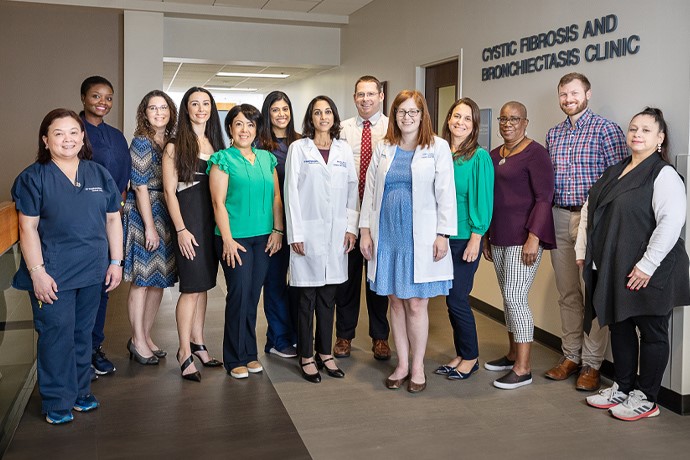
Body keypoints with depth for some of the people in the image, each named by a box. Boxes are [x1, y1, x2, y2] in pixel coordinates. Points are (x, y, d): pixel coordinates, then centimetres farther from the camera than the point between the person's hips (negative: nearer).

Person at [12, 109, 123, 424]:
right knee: (57, 336, -1)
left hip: (92, 271, 4)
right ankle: (57, 403, 13)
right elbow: (28, 228, -7)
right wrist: (37, 272, -13)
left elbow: (112, 220, 10)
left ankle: (80, 392, 28)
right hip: (52, 274, -4)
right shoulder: (34, 177, -4)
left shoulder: (99, 174, 8)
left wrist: (116, 261, 6)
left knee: (83, 333, 13)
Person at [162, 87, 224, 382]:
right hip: (188, 221, -5)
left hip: (212, 222, 5)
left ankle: (198, 343, 22)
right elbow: (169, 191, -6)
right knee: (192, 287, -4)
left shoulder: (216, 144, 12)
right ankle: (185, 352, 6)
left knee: (203, 285, 11)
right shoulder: (175, 146, -2)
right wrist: (181, 229, -12)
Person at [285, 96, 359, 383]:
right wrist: (295, 233, -9)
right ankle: (306, 357, 13)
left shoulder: (344, 150, 11)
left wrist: (351, 227, 0)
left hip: (336, 233, 3)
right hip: (308, 232, -3)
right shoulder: (298, 148, 1)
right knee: (308, 297, 2)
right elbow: (291, 192, -3)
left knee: (328, 295, 9)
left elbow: (353, 190, 9)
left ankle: (325, 352, 20)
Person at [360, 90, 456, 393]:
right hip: (387, 235, 4)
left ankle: (417, 367, 17)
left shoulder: (438, 147, 0)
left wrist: (443, 234, -8)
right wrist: (365, 229, 5)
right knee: (396, 301, 10)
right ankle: (402, 365, 23)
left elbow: (446, 194, -3)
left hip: (421, 238, -3)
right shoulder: (383, 149, 9)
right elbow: (370, 190, 10)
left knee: (416, 304, 0)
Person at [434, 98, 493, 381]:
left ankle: (471, 357, 17)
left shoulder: (479, 156, -8)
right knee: (451, 299, 12)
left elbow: (482, 199, -10)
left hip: (464, 238, -5)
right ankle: (460, 354, 26)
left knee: (457, 299, -2)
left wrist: (476, 238, -14)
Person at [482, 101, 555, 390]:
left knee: (515, 298, -9)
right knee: (508, 298, 14)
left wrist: (533, 238, -20)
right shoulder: (494, 155, 14)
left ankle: (523, 368, 0)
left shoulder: (535, 153, -8)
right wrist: (486, 236, 18)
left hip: (523, 238, -8)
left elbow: (544, 198, -13)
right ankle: (513, 354, 26)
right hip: (499, 238, 8)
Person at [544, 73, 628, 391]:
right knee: (567, 293, 12)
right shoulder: (553, 134, 13)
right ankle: (571, 356, 23)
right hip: (559, 219, 6)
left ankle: (591, 364, 10)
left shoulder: (605, 129, -5)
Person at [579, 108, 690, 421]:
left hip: (647, 274, -8)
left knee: (651, 332, 5)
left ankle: (646, 398, 16)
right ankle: (622, 387, 30)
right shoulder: (615, 173, 14)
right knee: (619, 327, 15)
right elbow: (589, 210, 18)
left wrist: (647, 265, -23)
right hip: (612, 269, 8)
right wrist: (583, 251, 12)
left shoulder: (664, 175, -10)